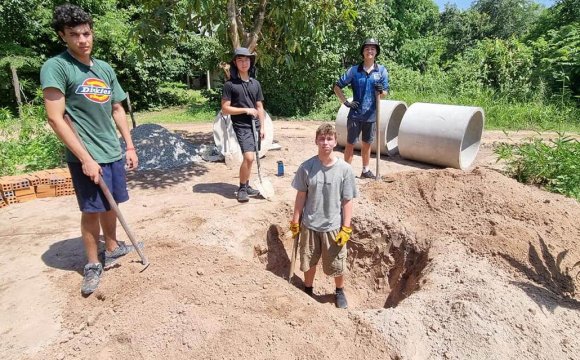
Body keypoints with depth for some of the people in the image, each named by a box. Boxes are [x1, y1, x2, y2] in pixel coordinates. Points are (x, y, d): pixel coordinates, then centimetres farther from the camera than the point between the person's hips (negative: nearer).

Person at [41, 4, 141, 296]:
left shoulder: (105, 69, 9)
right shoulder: (55, 67, -10)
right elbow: (55, 118, -15)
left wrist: (129, 146, 11)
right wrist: (85, 158, -18)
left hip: (113, 153, 6)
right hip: (87, 156, -5)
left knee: (111, 205, 16)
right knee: (92, 211, 3)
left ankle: (112, 248, 34)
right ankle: (92, 265, 19)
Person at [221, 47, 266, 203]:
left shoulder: (256, 83, 11)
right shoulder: (230, 84, -4)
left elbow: (260, 107, 13)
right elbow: (225, 109, -7)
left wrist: (262, 127, 7)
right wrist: (246, 110, -12)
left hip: (255, 125, 5)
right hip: (241, 126, -5)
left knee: (250, 158, 10)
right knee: (249, 157, -17)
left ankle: (246, 186, 24)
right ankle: (242, 188, 0)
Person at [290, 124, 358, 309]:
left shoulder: (344, 169, -11)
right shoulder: (307, 167, -8)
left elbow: (347, 201, -7)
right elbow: (301, 195, -1)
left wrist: (346, 228, -8)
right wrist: (295, 221, 1)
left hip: (334, 226, -1)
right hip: (309, 225, 1)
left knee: (337, 265, 15)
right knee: (309, 262, 17)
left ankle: (340, 292, 42)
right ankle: (307, 290, 42)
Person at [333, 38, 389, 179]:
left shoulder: (382, 70, 3)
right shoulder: (354, 70, -2)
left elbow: (386, 92, 2)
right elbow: (337, 87, 2)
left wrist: (381, 91, -21)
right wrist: (345, 102, -8)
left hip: (371, 115, 3)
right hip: (355, 114, -2)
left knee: (367, 144, 15)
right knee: (350, 144, 2)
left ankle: (365, 170, 29)